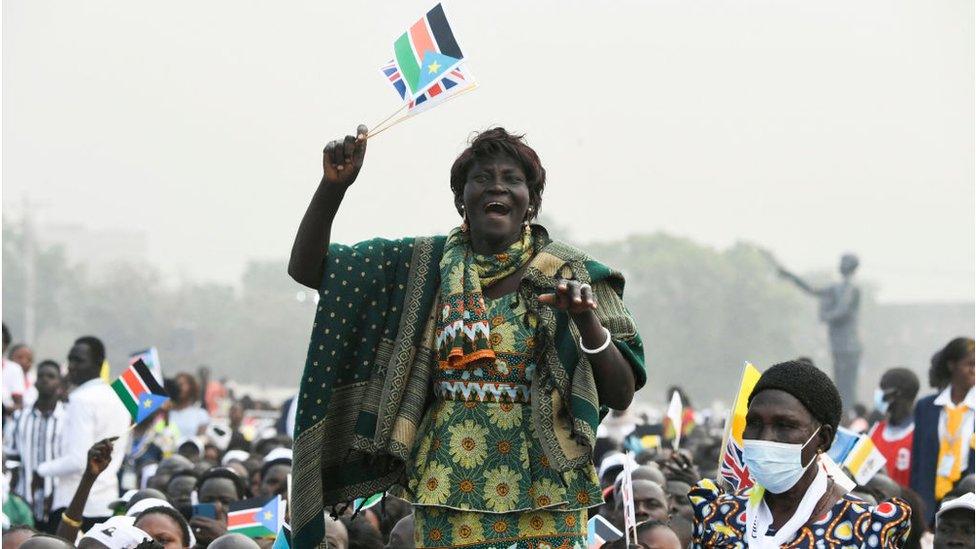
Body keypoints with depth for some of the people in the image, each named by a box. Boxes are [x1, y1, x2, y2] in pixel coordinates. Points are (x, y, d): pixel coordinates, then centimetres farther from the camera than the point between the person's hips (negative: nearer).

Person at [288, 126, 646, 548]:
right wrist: (334, 185, -9)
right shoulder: (426, 265, 6)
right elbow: (306, 269, 5)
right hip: (449, 497, 1)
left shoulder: (570, 275, 1)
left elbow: (621, 396, -3)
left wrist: (587, 320, -20)